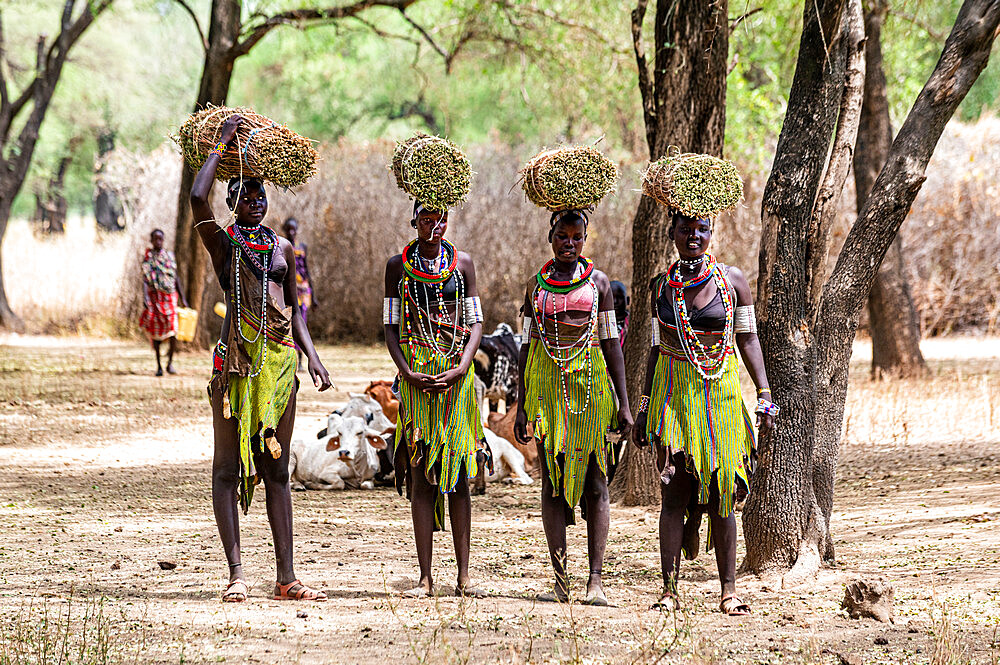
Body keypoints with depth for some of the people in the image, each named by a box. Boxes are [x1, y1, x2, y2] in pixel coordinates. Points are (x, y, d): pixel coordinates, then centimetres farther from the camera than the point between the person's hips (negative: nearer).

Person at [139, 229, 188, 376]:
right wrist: (145, 298, -19)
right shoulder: (147, 257, 3)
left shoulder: (170, 256, 11)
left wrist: (183, 298, 13)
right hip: (154, 297, -1)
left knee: (173, 330, -11)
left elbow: (176, 278, 15)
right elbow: (145, 279, -5)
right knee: (156, 332, 1)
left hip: (170, 297, 1)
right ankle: (159, 366, 10)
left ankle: (170, 363, 4)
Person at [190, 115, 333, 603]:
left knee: (277, 470, 6)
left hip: (280, 361, 4)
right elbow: (198, 198, -16)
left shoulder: (282, 248, 16)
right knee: (228, 467, -3)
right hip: (237, 361, -4)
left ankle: (286, 577, 6)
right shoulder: (222, 242, 3)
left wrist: (311, 355, 3)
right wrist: (223, 145, -6)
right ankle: (236, 575, -2)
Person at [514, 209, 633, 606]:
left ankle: (596, 580, -5)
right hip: (546, 384, 2)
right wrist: (520, 406, 7)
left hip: (591, 384, -2)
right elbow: (528, 346, 12)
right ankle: (560, 581, 1)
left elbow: (612, 343, 4)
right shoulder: (537, 285, 11)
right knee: (552, 482, -1)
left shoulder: (597, 282, 6)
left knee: (594, 483, -4)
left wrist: (623, 403, -1)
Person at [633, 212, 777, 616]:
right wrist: (645, 407, 12)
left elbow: (748, 339, 4)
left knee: (721, 493, 0)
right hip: (673, 393, 1)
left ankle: (728, 591, 5)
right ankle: (669, 589, -4)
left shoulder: (732, 280, 2)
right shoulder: (661, 286, 7)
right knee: (675, 488, -6)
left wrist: (764, 395, -3)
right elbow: (657, 348, 13)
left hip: (722, 394, -1)